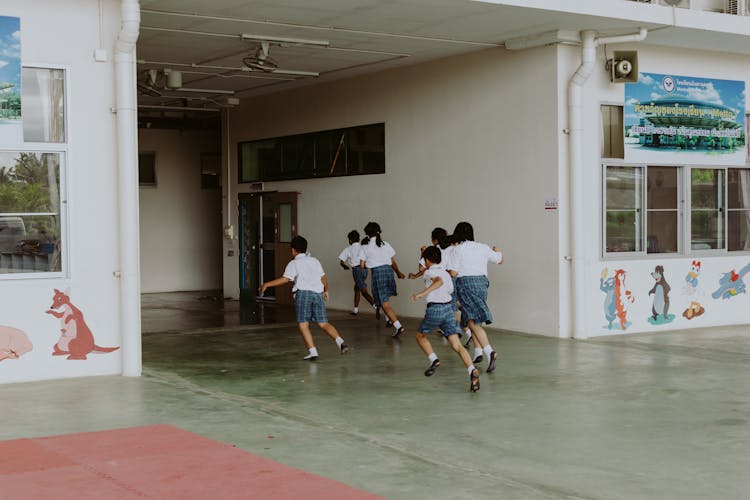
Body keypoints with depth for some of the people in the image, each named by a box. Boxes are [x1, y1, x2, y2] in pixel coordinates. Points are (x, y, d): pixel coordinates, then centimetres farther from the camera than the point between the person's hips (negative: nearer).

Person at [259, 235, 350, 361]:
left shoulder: (293, 263, 6)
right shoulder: (315, 261, 21)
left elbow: (285, 279, -7)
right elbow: (323, 278, 19)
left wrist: (267, 284, -2)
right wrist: (326, 291, 36)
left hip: (303, 293, -5)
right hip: (318, 294, 5)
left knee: (303, 325, 1)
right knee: (323, 323, 6)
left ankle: (312, 351, -9)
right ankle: (340, 341, -15)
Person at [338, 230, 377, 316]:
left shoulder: (348, 249, 2)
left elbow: (341, 261, -2)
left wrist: (345, 266, 18)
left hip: (356, 269, -5)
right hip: (365, 269, 5)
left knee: (364, 291, -10)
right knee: (357, 288, 23)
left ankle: (375, 306, -31)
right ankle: (355, 309, 28)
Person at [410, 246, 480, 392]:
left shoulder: (429, 272, -2)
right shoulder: (446, 273, 19)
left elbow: (439, 281, -22)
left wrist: (422, 293, -31)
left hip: (434, 309, -5)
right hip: (448, 307, 5)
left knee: (420, 336, 22)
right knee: (457, 345, -3)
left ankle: (433, 360, 2)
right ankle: (472, 371, -23)